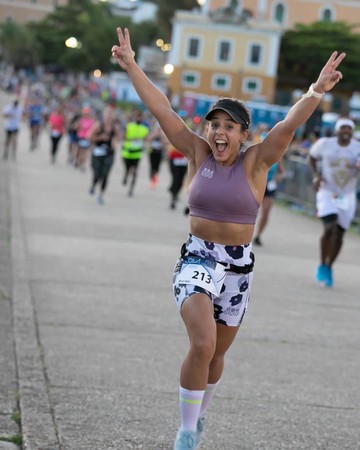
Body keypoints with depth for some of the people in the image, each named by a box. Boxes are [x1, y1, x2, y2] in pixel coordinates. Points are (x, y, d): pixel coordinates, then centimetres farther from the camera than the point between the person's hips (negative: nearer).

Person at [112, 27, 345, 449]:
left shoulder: (255, 161, -5)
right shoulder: (199, 153, -2)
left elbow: (289, 124, -20)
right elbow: (161, 109, -5)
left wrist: (317, 90, -35)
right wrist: (131, 66, -9)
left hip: (238, 267, 1)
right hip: (196, 261, -1)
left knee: (217, 354, 14)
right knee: (202, 344, -22)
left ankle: (199, 415, 42)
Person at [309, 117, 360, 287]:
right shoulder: (325, 144, -7)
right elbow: (312, 157, 10)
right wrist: (316, 175, -5)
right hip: (327, 192, -3)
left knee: (339, 234, 7)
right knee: (330, 227, -20)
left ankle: (329, 267, 27)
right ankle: (322, 266, -3)